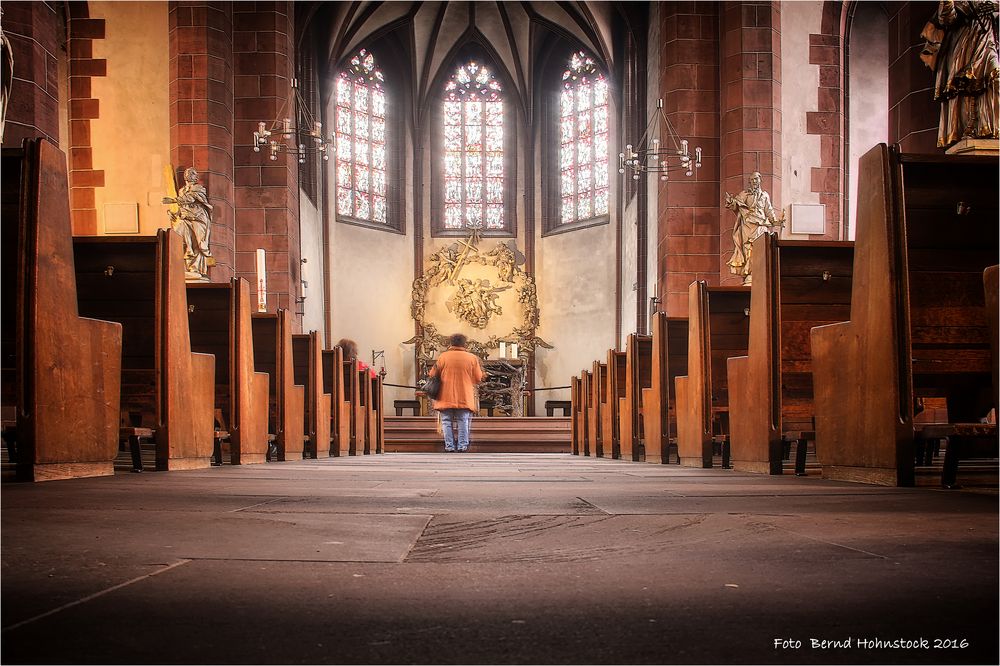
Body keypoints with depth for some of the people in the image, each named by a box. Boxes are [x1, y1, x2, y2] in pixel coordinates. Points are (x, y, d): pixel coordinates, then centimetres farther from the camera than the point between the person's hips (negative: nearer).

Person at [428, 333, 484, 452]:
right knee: (463, 421, 6)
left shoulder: (443, 357, -4)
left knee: (447, 422, 6)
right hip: (465, 397, 0)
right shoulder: (472, 358, -3)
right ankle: (462, 446, 2)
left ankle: (450, 446, 3)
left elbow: (433, 375, 3)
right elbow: (478, 378, 3)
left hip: (446, 397, 0)